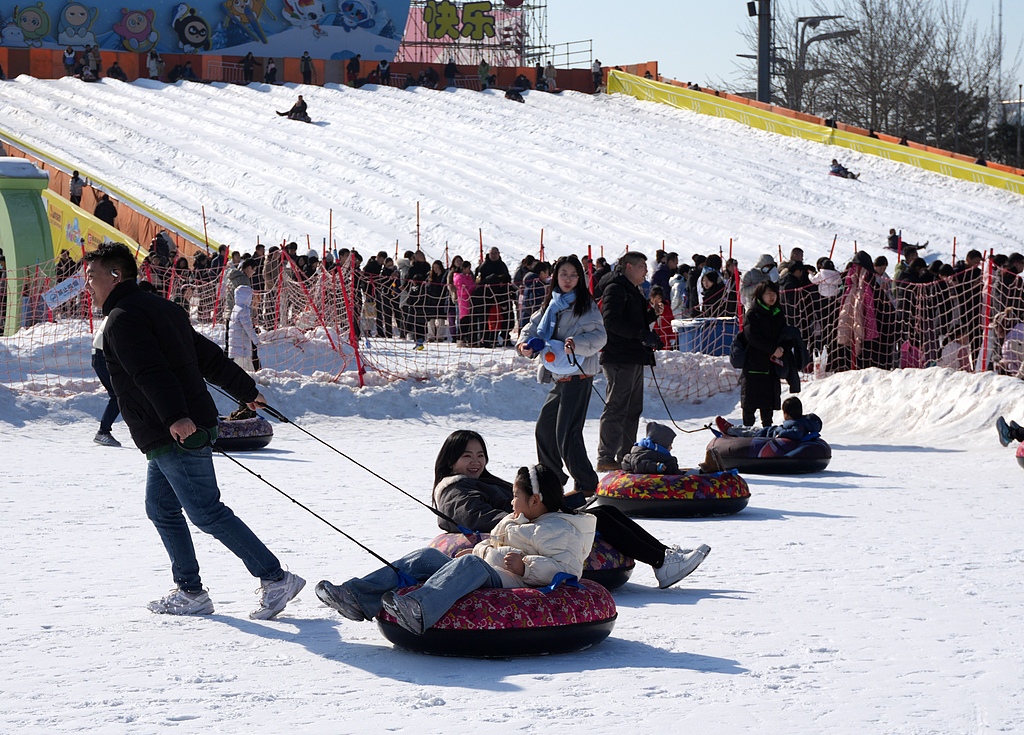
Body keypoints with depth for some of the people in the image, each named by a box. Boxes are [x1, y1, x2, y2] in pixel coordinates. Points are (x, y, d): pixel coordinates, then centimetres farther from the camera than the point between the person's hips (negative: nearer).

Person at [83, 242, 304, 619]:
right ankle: (190, 592, 17)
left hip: (174, 435, -10)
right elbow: (208, 355, 24)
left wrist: (175, 417, -38)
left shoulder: (122, 318, -11)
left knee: (207, 512, -8)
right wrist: (247, 390, 32)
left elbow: (152, 372, -27)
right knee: (161, 508, 14)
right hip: (173, 434, 10)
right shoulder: (159, 308, 19)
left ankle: (275, 579, -8)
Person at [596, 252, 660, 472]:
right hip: (620, 358, -10)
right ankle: (606, 458, -9)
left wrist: (652, 313, 8)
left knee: (633, 409, 14)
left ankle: (625, 456, 21)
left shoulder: (633, 291, 22)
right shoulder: (615, 289, -10)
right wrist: (643, 334, -24)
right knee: (616, 408, -10)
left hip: (634, 359, 10)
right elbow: (612, 321, -23)